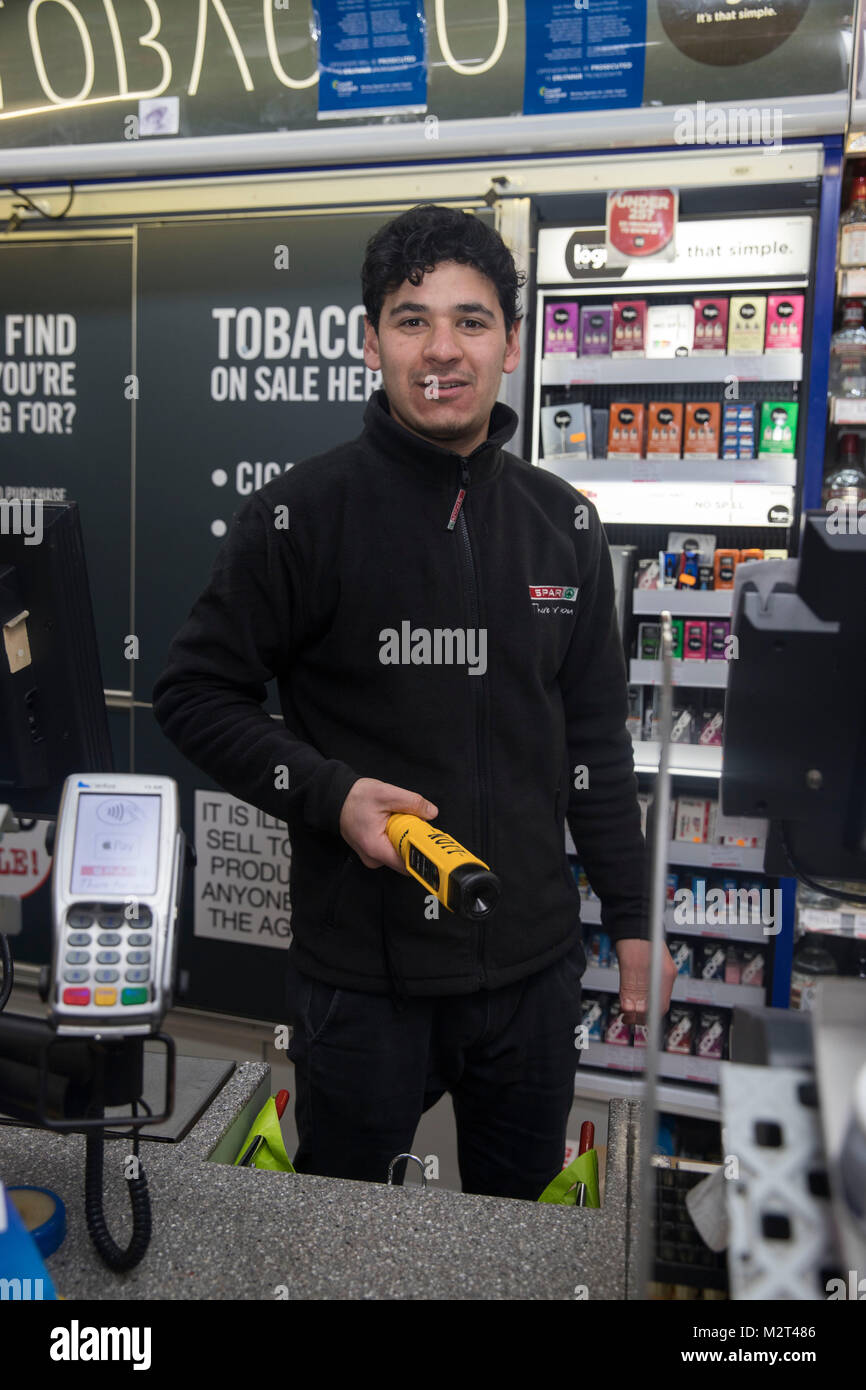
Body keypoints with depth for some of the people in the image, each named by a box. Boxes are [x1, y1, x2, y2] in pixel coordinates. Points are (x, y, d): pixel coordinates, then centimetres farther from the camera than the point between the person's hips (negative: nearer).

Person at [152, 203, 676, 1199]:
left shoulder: (562, 524, 2)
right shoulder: (299, 517, -11)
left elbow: (595, 739, 8)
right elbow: (193, 693, -4)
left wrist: (632, 921, 10)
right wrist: (330, 794, -19)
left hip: (534, 963, 4)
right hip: (361, 970, -3)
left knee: (523, 1207, 24)